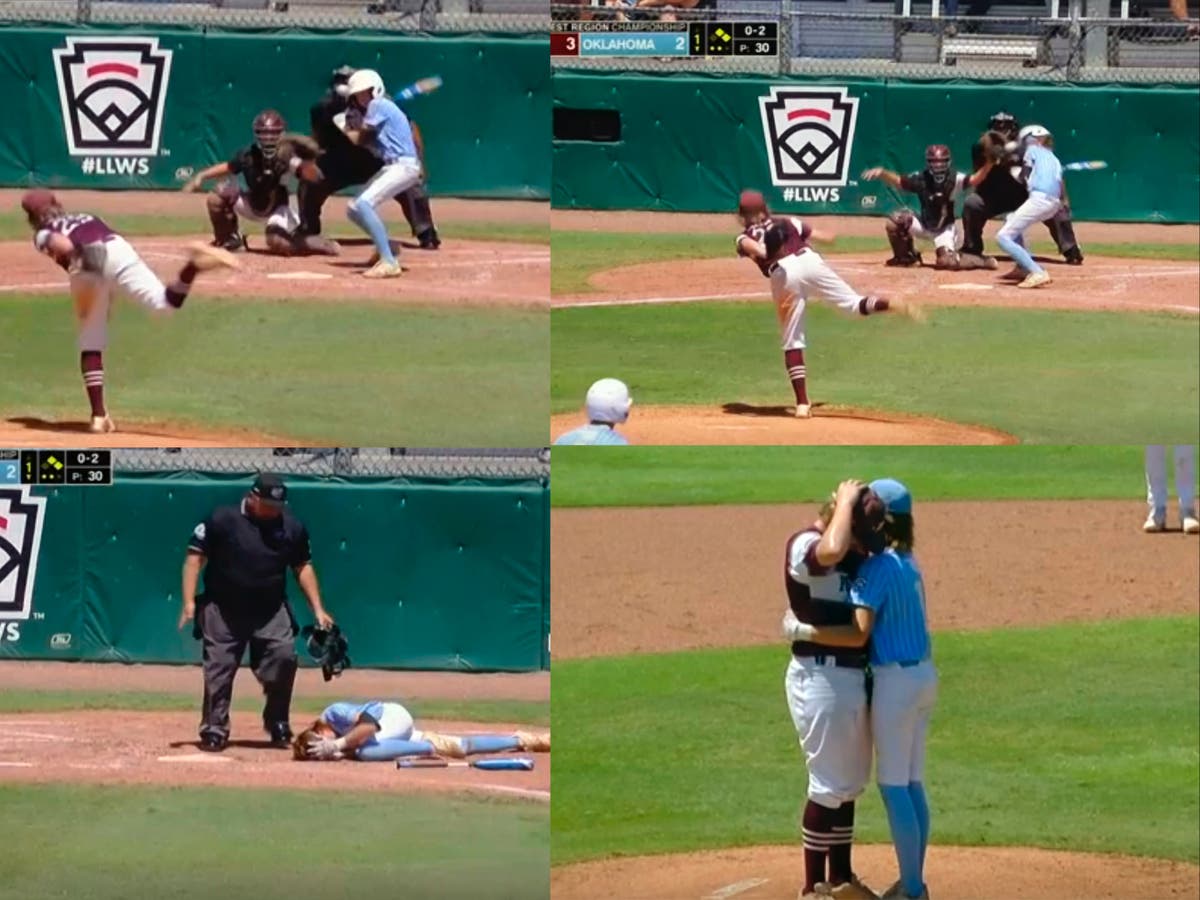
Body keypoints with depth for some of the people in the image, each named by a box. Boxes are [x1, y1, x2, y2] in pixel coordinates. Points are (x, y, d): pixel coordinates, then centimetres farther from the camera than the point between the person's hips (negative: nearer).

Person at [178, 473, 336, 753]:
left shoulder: (292, 527, 2)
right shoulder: (222, 519, -9)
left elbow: (303, 567, 11)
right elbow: (195, 556, -7)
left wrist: (318, 610, 5)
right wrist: (189, 601, -14)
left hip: (271, 611, 2)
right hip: (223, 610, -2)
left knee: (284, 657, -12)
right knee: (218, 669, -1)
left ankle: (278, 726, 6)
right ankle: (214, 730, 10)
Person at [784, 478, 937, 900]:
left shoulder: (877, 567, -17)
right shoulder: (908, 563, 10)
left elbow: (858, 633, -25)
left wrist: (800, 629, -18)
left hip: (896, 681, -9)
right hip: (924, 675, 9)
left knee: (893, 786, -3)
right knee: (912, 783, 13)